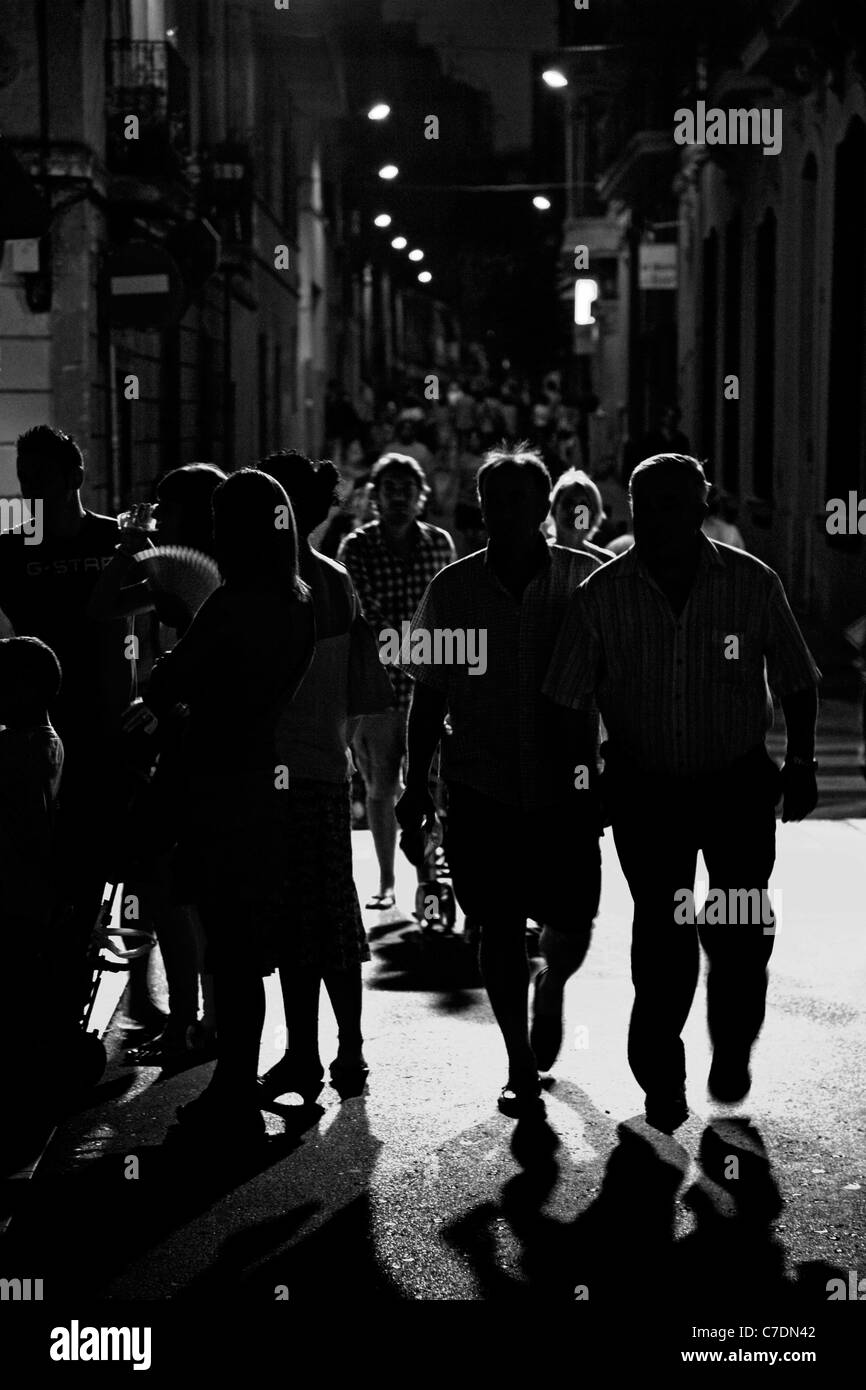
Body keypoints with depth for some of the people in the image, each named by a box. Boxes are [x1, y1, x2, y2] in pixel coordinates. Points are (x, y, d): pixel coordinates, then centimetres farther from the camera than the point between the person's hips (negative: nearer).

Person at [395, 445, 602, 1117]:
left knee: (570, 926, 1)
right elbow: (429, 695, 7)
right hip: (480, 787, 0)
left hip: (566, 784, 0)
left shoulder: (586, 581, -2)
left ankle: (551, 985, 37)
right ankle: (521, 1066, 17)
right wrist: (417, 784, 5)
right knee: (500, 926, 2)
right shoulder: (452, 588, 1)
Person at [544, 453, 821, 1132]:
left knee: (741, 935, -2)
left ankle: (732, 1051, 25)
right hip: (645, 788, 0)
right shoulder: (602, 595, -6)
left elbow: (795, 681, 5)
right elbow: (566, 701, -2)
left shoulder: (754, 584, -5)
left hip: (740, 783, 0)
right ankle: (662, 1081, 16)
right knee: (661, 935, 0)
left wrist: (801, 762, -3)